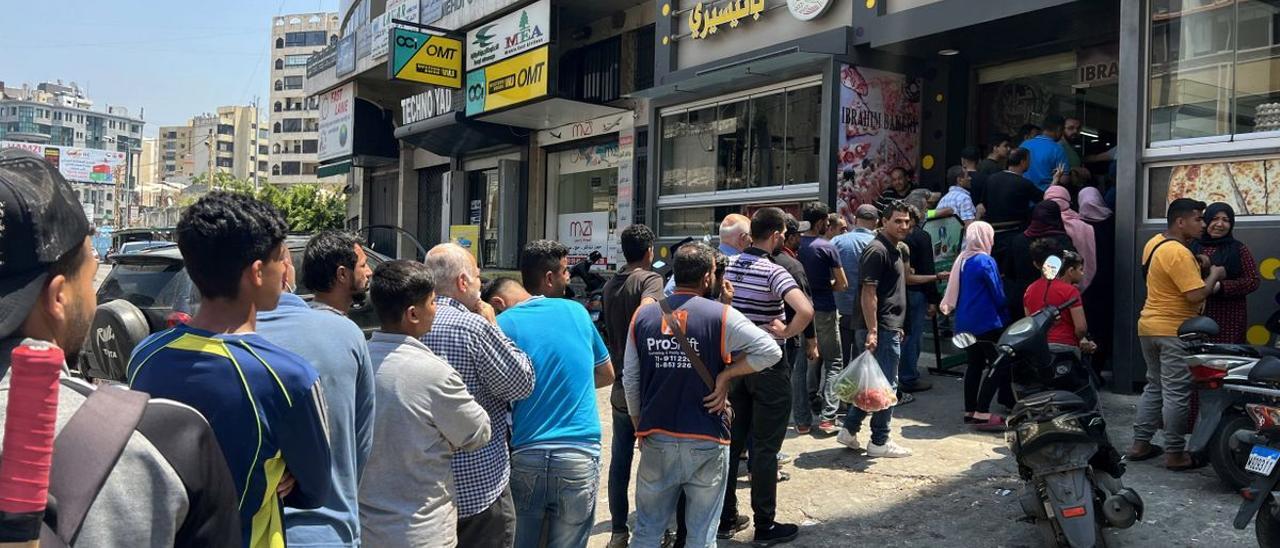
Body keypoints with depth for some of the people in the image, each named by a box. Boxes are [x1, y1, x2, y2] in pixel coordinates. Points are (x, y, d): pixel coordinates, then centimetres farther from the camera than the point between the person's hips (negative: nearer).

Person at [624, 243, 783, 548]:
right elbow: (771, 351, -17)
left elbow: (630, 380, 5)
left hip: (656, 439, 3)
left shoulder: (643, 315, 0)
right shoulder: (721, 316, -11)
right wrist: (726, 374, -10)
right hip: (706, 443, -3)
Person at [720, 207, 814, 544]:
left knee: (732, 441, 13)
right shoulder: (773, 271, -17)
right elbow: (806, 311, -31)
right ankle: (765, 525, 12)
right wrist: (787, 332, -14)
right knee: (765, 447, 3)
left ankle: (725, 518, 22)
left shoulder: (730, 267, 3)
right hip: (768, 366, -6)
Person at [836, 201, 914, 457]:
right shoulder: (877, 250, -14)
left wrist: (897, 327, 25)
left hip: (889, 328, 10)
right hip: (881, 329, -10)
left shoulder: (893, 250, 17)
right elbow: (868, 293, -20)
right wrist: (872, 331, -25)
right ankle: (879, 442, 7)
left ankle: (849, 431, 20)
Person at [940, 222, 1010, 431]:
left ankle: (970, 412, 17)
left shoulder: (962, 260, 9)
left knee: (975, 365, 15)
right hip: (987, 323, -8)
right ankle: (982, 414, -9)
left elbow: (955, 292, 14)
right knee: (999, 366, -4)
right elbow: (998, 294, -10)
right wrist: (1005, 318, 4)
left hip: (965, 324, 8)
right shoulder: (985, 261, -13)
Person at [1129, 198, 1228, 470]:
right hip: (1174, 332, -10)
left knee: (1154, 386, 17)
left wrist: (1198, 265, 13)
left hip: (1149, 325, 10)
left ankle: (1140, 444, 21)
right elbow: (1196, 294, -24)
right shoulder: (1179, 254, -21)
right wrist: (1214, 275, -7)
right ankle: (1175, 454, 6)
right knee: (1176, 394, -1)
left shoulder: (1154, 242, 9)